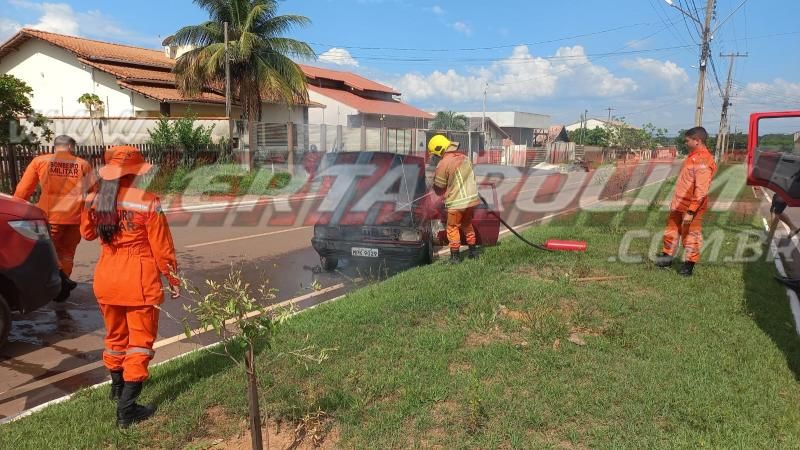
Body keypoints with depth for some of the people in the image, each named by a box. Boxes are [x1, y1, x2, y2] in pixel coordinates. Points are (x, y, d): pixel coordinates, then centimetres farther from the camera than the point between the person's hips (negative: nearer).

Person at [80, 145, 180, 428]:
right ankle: (126, 409, 4)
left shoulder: (94, 201, -1)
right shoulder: (147, 203, -16)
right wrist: (173, 279, 1)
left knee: (115, 336, 24)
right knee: (140, 342, 5)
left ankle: (118, 387, 46)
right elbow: (162, 248, -11)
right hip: (139, 281, -5)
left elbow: (87, 234, 19)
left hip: (106, 279, 6)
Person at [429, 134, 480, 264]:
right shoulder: (464, 157, 6)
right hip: (471, 198, 7)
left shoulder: (443, 164, -15)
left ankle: (455, 256, 11)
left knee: (453, 228, 9)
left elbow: (439, 188, -7)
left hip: (456, 202, -6)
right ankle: (473, 251, 29)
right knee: (467, 225, 23)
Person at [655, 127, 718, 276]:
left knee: (690, 236, 5)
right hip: (679, 204, 9)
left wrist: (691, 211, -25)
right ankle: (667, 256, 32)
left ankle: (689, 264, 16)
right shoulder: (693, 156, 9)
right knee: (672, 231, 19)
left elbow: (701, 190, -25)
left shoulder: (703, 161, -21)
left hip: (691, 208, -9)